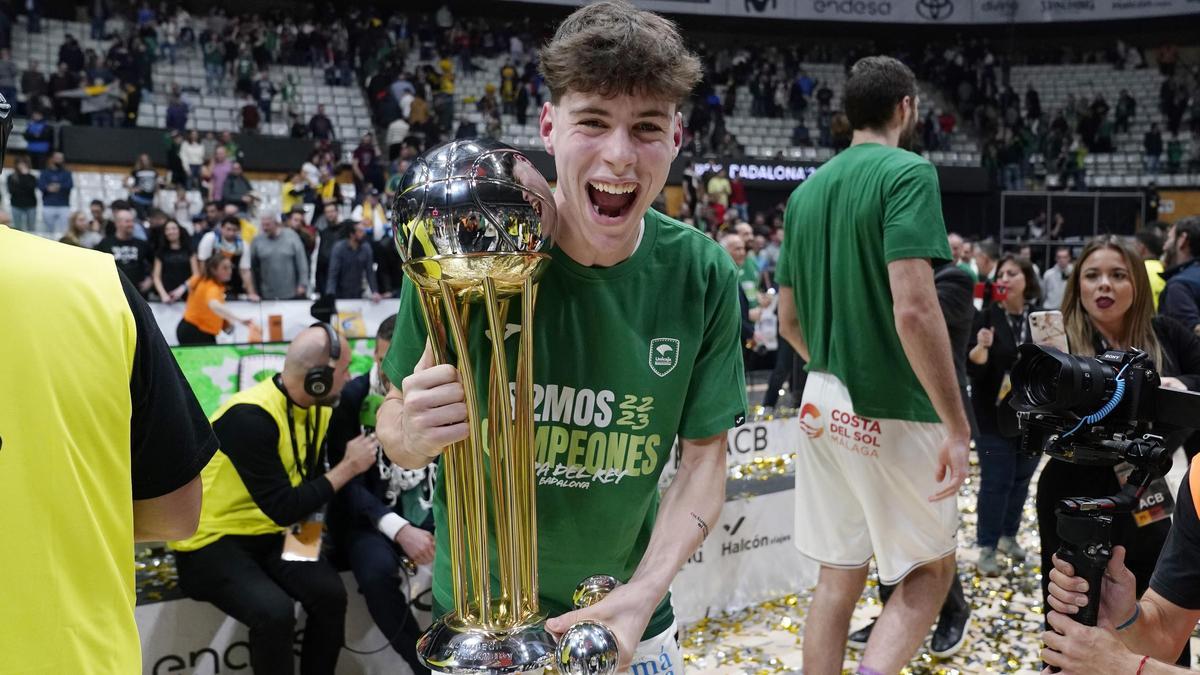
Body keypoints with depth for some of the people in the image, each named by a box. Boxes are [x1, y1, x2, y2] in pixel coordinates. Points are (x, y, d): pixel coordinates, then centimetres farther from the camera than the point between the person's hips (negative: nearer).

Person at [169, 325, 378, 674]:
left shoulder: (320, 410, -1)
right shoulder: (250, 416, -26)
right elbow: (283, 508, -25)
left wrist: (307, 527, -10)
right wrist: (349, 467, -19)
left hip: (269, 535, 7)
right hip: (211, 540, -6)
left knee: (330, 593, -18)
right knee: (275, 611, -30)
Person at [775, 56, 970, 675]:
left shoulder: (806, 190, 10)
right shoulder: (907, 172, -11)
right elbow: (913, 309, -23)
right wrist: (957, 425, -18)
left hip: (822, 406, 6)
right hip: (892, 412, -6)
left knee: (837, 579, 14)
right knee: (930, 571, 11)